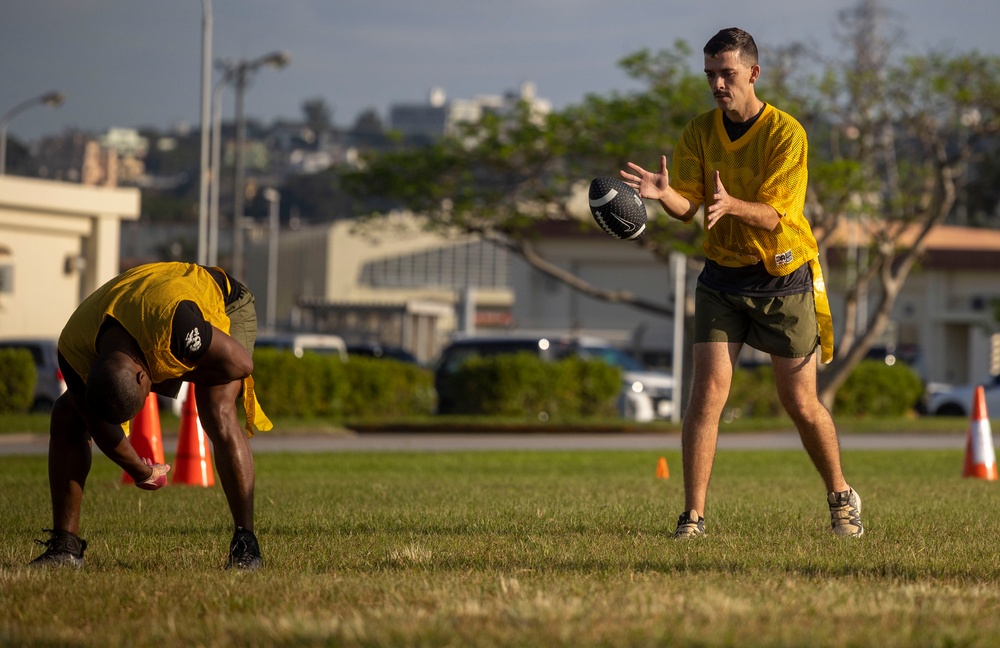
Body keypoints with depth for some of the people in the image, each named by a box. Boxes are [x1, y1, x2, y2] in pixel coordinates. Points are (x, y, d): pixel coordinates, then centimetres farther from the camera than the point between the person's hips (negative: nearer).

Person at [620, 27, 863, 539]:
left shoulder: (786, 133, -12)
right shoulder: (699, 133, 0)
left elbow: (773, 214, -19)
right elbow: (687, 207, -7)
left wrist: (731, 205, -39)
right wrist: (664, 193, -30)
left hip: (783, 279, -2)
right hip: (722, 279, 2)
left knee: (801, 404, 4)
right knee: (707, 391, -12)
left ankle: (841, 499, 27)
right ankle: (693, 517, -10)